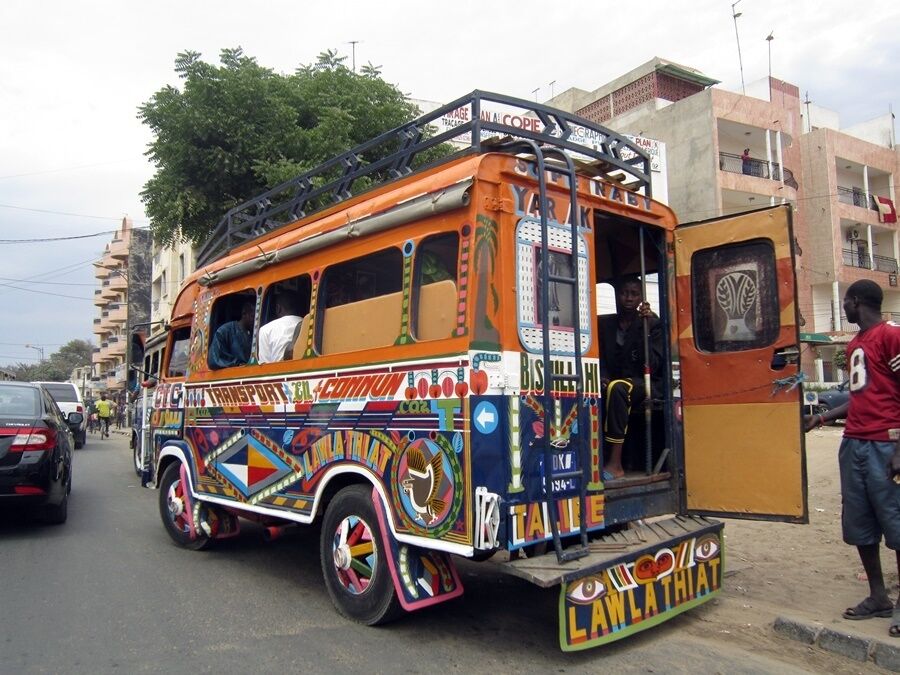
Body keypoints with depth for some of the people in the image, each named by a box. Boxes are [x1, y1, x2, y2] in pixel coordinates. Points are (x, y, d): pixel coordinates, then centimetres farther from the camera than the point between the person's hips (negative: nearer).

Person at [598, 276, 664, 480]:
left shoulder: (652, 324, 3)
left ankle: (615, 464, -38)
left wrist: (645, 330, -17)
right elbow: (600, 359, 9)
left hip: (644, 384, -3)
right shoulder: (604, 324, 13)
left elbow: (652, 366, -9)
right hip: (613, 383, 3)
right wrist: (603, 379, -12)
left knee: (617, 388, -38)